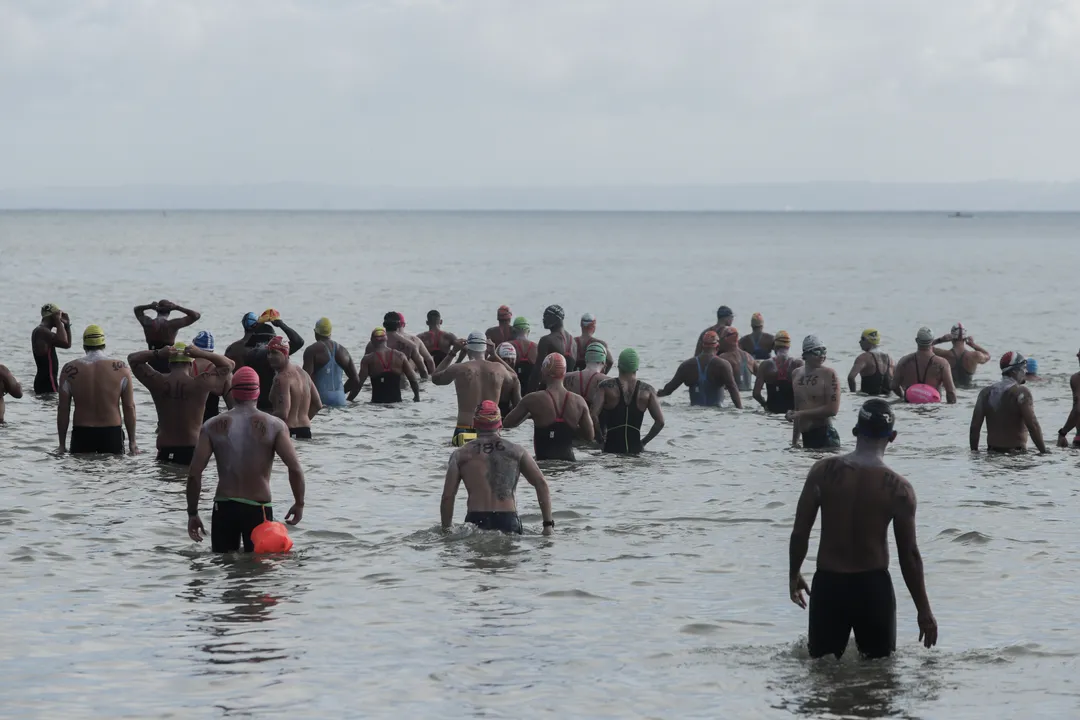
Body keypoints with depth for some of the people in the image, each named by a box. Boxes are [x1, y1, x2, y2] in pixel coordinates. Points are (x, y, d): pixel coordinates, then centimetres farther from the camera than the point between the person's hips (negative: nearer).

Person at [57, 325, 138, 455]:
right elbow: (129, 407, 0)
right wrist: (132, 441, 7)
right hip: (112, 434, 0)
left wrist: (62, 444, 7)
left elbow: (63, 410, 0)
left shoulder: (69, 370, -2)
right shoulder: (121, 368, -3)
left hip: (81, 436, 0)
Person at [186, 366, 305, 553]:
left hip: (224, 509, 1)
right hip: (259, 509, -1)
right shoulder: (274, 425, -3)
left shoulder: (213, 427, 1)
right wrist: (299, 504, 4)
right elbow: (295, 468, -10)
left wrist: (192, 513, 4)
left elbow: (194, 473, -4)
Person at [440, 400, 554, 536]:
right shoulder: (516, 451, 13)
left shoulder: (460, 455, 12)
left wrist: (446, 531, 15)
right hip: (508, 522, 0)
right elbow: (541, 484, 7)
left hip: (476, 521, 0)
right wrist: (548, 524, 7)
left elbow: (447, 496, 7)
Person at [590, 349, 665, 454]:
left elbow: (593, 416, -12)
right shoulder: (647, 390, 2)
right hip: (636, 449, 1)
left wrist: (600, 440, 1)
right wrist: (643, 442, 10)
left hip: (611, 449, -1)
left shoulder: (606, 387, -3)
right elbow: (660, 421, 0)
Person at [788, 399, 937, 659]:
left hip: (828, 584, 1)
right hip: (873, 587, -1)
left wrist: (794, 575, 15)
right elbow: (909, 555, -6)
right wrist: (924, 611, 3)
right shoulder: (898, 489, -10)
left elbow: (800, 533, -3)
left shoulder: (823, 472, -6)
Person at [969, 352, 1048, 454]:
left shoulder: (985, 392, 10)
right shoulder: (1021, 393, -7)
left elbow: (975, 425, 9)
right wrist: (1044, 451, -8)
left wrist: (974, 450, 16)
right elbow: (1032, 425, -12)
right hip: (1016, 451, -6)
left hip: (992, 451, 6)